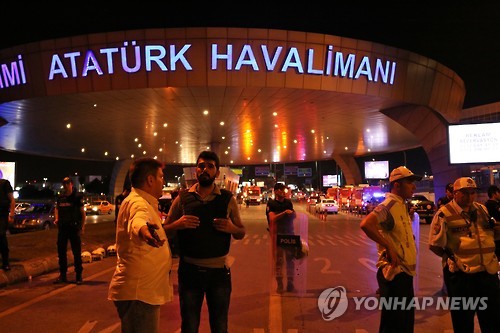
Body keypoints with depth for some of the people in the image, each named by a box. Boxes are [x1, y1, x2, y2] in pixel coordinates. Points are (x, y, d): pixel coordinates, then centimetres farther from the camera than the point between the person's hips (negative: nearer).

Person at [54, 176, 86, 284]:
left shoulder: (77, 196, -4)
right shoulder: (60, 197, 9)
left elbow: (82, 212, -4)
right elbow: (56, 209, 24)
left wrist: (82, 227, -11)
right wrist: (56, 218, 4)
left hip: (74, 227, -5)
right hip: (62, 227, 5)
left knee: (76, 252, 0)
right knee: (61, 251, 10)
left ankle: (79, 275, 8)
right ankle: (62, 275, 22)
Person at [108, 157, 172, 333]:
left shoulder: (143, 202, 15)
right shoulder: (137, 203, -19)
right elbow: (137, 220, -45)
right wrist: (143, 230, -64)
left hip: (143, 290, 11)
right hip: (137, 292, -11)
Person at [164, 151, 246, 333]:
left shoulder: (228, 199, 1)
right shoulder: (182, 198, 1)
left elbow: (241, 233, 7)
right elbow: (165, 229, 5)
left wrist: (232, 228, -15)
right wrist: (178, 224, -16)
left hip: (219, 270, 0)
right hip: (189, 269, 0)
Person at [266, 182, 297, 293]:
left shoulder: (288, 202, 9)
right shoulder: (271, 204, -5)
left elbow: (294, 215, 17)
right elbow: (272, 218, -17)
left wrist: (292, 213, -4)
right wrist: (284, 213, -26)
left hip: (289, 233, 4)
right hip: (278, 234, -4)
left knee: (290, 259, 8)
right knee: (279, 260, 3)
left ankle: (290, 284, 18)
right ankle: (279, 284, 13)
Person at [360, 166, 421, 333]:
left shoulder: (401, 205, 13)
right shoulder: (389, 205, -18)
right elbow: (366, 224, -35)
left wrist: (411, 238, 7)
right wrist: (389, 248, -29)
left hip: (404, 272, 10)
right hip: (395, 273, -10)